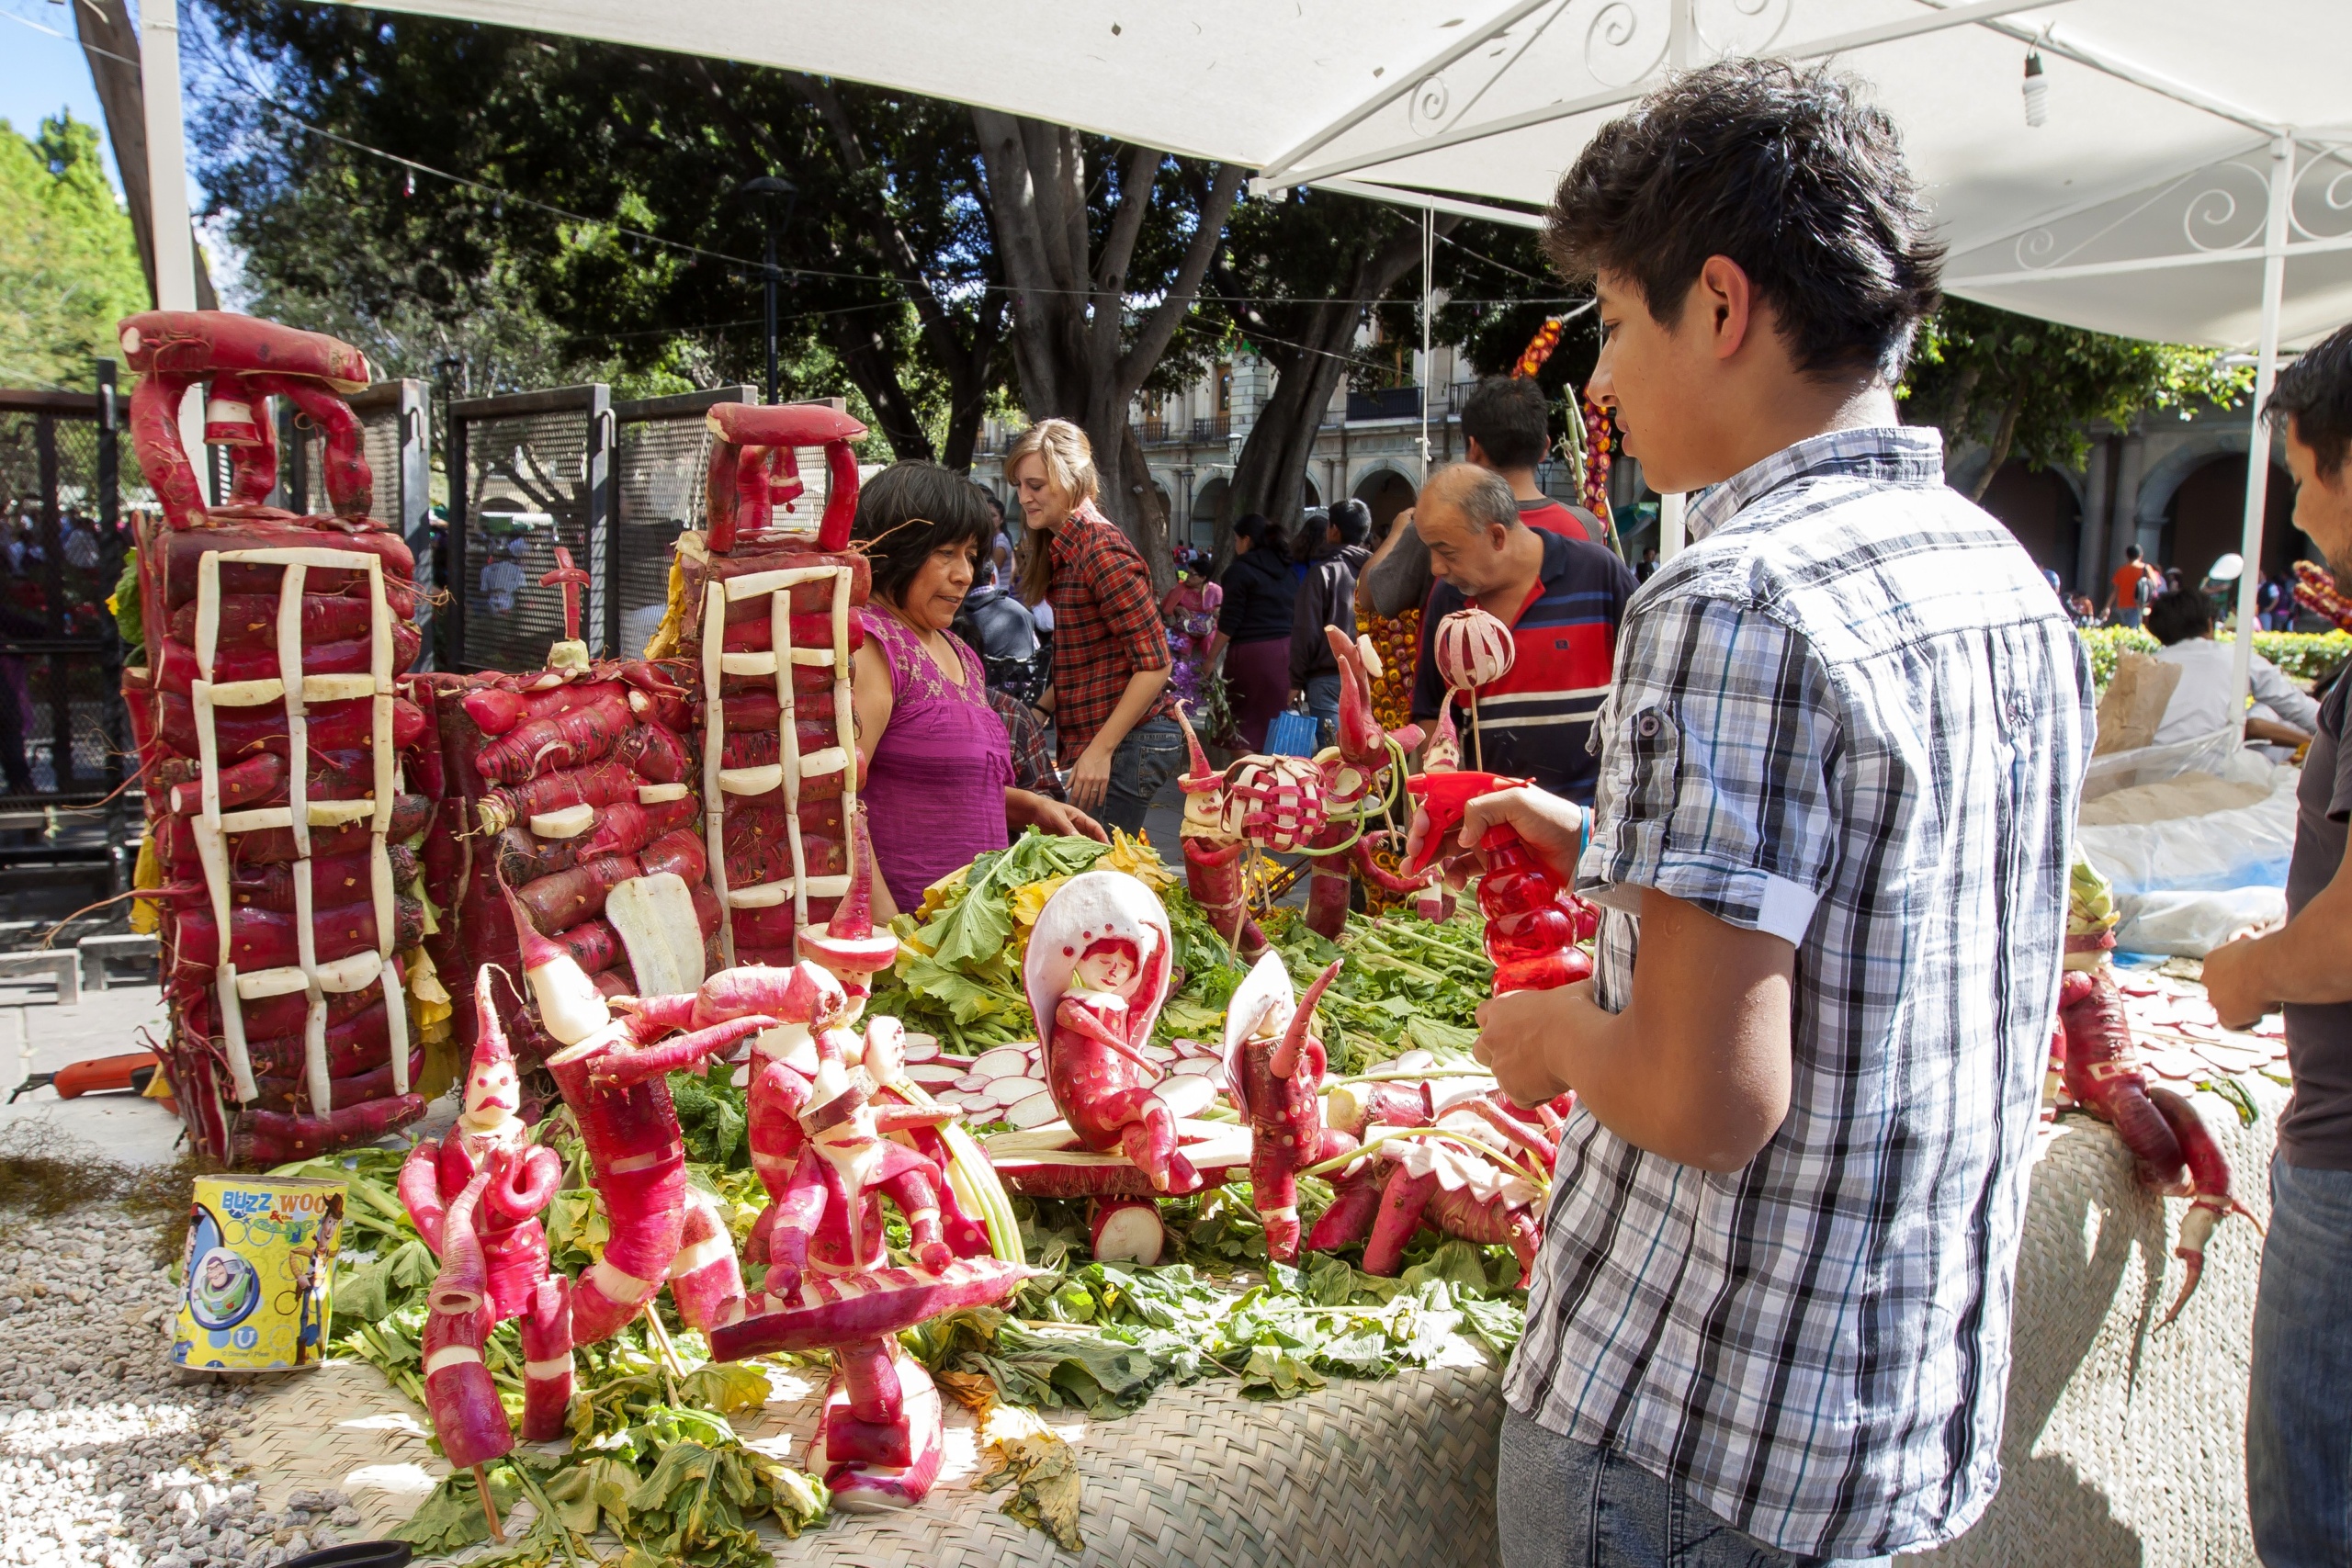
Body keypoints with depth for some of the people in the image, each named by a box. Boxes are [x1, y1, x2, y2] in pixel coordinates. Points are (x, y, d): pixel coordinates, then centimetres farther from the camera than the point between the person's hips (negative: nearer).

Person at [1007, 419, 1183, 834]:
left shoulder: (1102, 551, -16)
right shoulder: (1062, 551, 13)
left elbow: (1154, 664, -18)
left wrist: (1099, 751, -19)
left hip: (1125, 744, -9)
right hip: (1086, 739, 9)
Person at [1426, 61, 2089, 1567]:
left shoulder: (1736, 603, -25)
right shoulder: (2012, 580, 4)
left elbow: (1709, 1100, -27)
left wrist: (1553, 1036, -7)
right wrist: (1608, 849, 16)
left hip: (1691, 1436, -8)